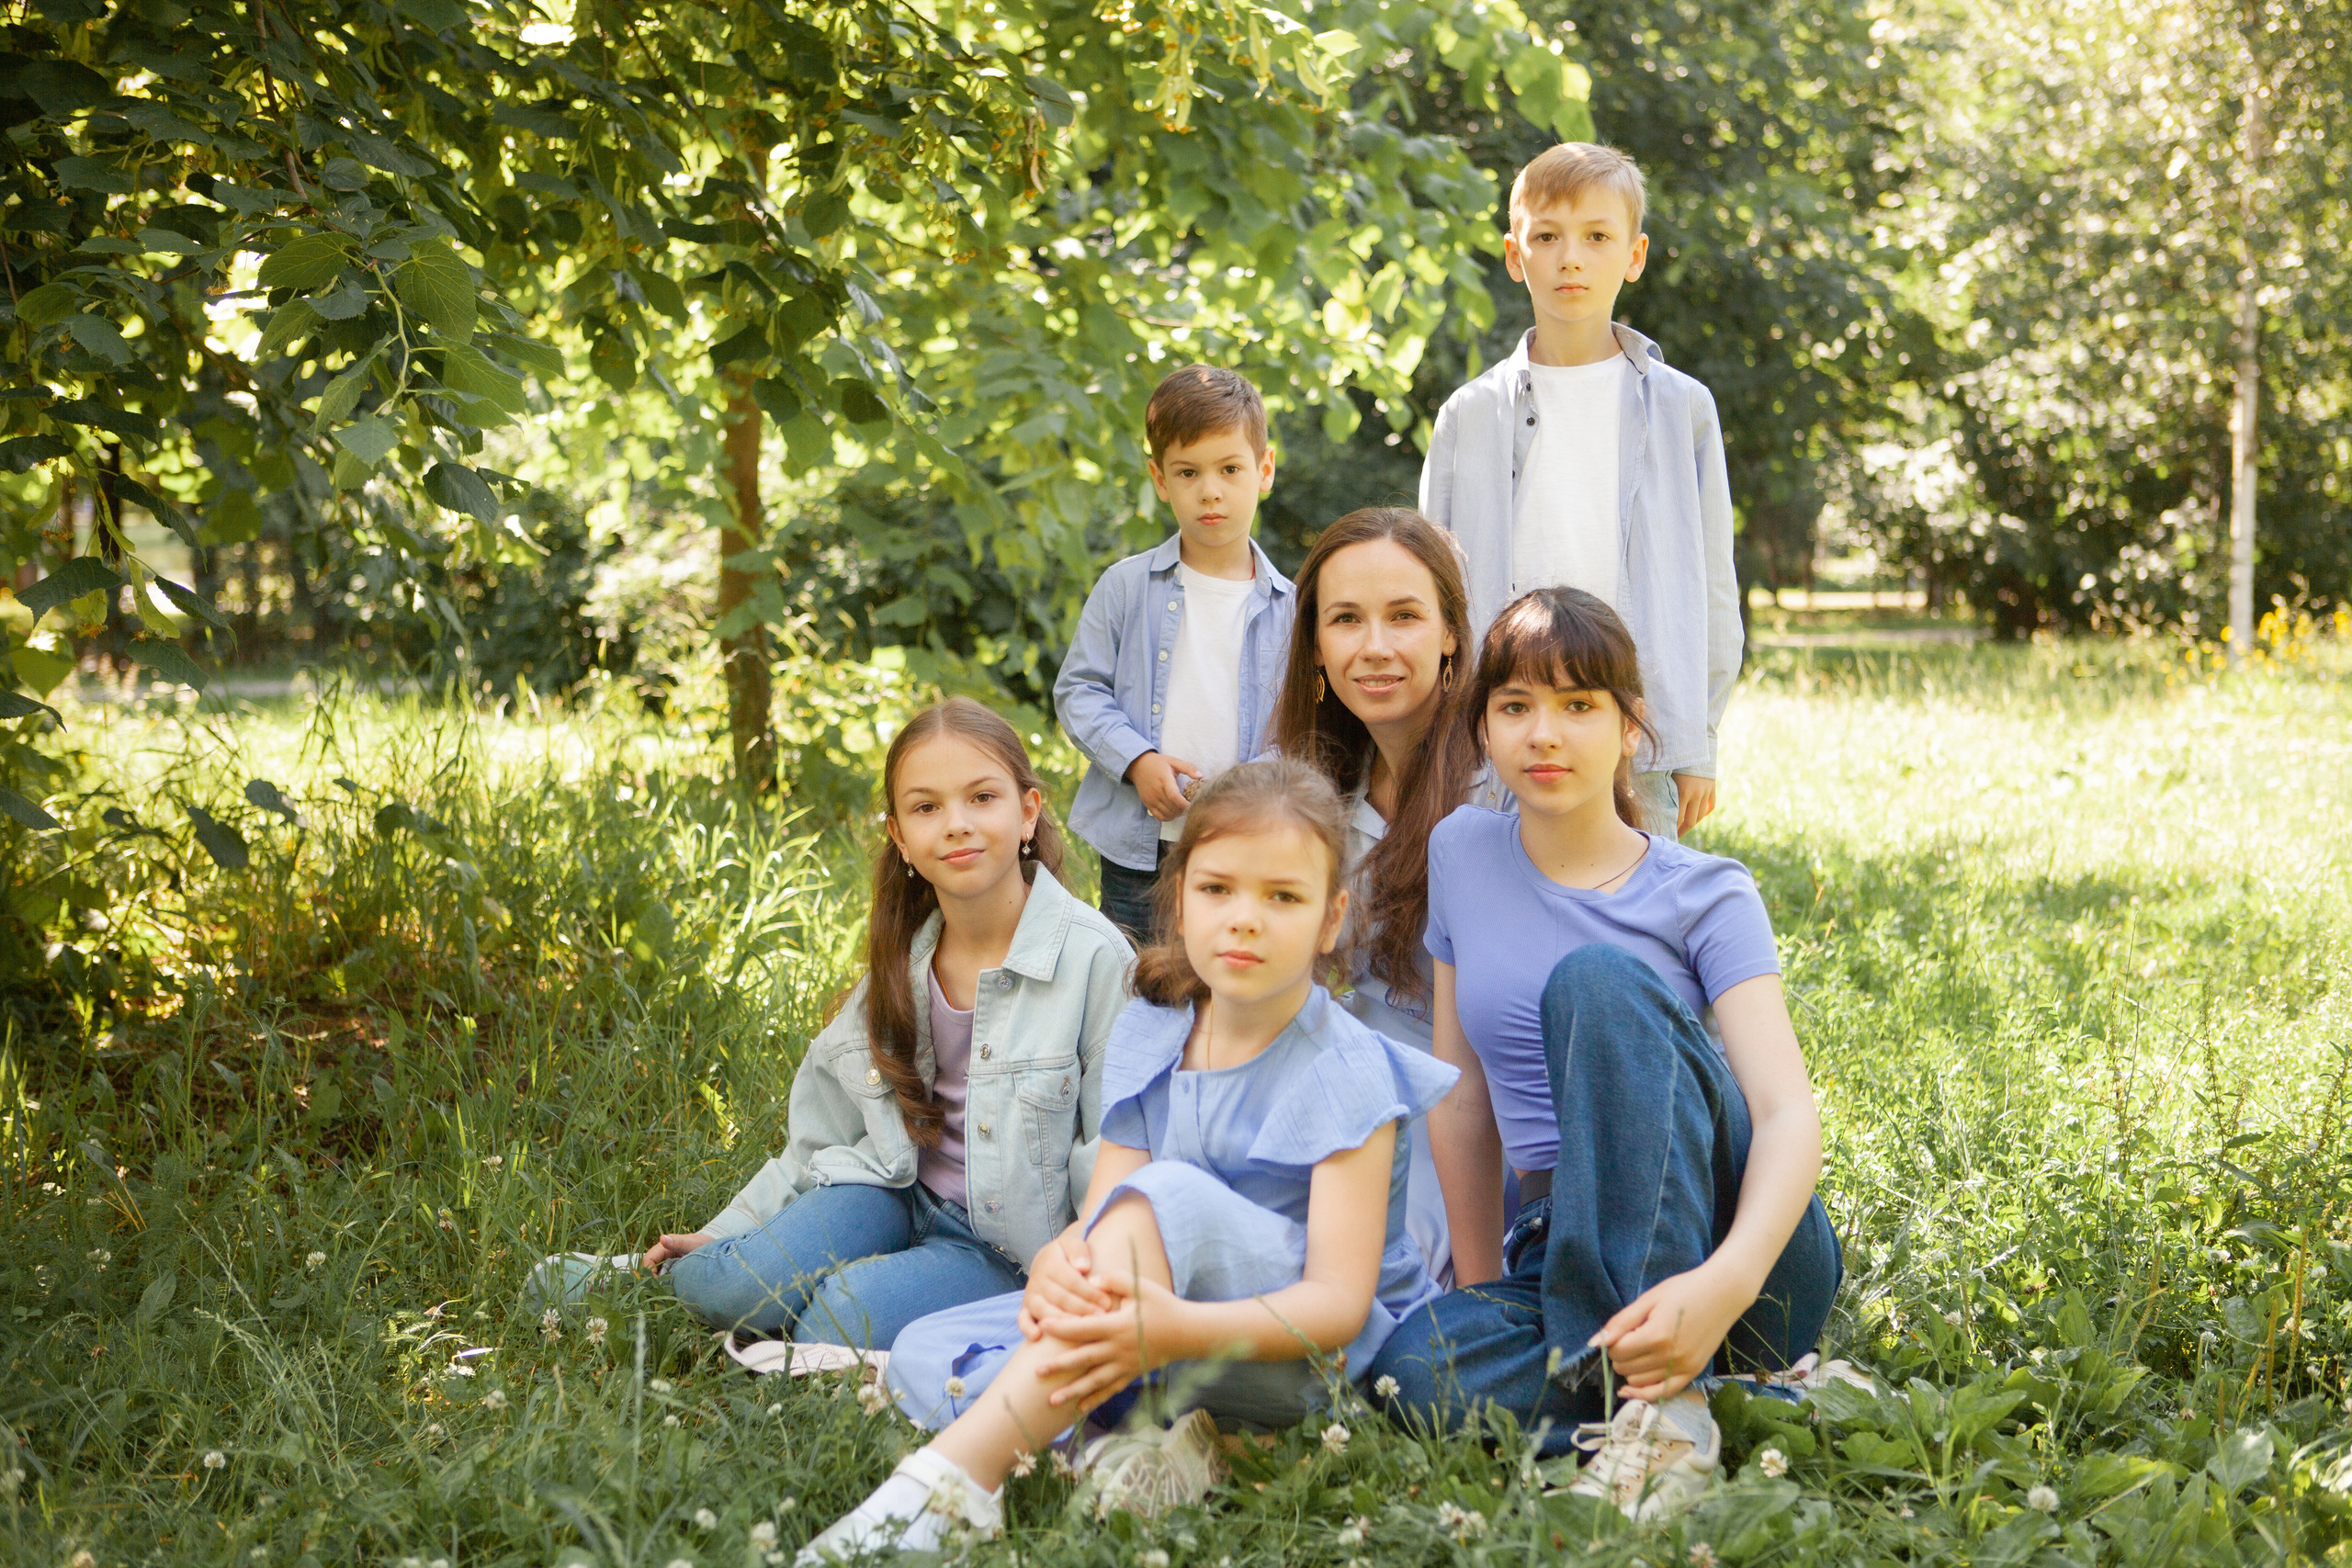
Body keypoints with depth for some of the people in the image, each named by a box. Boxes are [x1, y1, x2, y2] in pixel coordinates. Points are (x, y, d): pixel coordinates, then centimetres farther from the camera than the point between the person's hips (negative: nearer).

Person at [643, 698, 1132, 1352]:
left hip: (1008, 1245, -4)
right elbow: (824, 1126, 12)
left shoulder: (1093, 956, -14)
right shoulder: (903, 957, 3)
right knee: (713, 1285, -22)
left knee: (841, 1324, -30)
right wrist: (724, 1232, 8)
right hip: (898, 1195, 4)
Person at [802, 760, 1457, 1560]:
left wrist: (1179, 1328, -39)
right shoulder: (1147, 1037, 5)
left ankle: (953, 1477, -43)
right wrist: (1054, 1266, -29)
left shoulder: (1345, 1074, -13)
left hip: (1317, 1357, -7)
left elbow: (1339, 1301, -20)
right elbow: (1099, 1222, -2)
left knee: (1171, 1195, -35)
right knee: (924, 1356, -9)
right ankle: (1163, 1446, -28)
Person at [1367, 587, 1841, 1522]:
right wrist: (1482, 1293, 9)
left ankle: (1663, 1394, -32)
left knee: (1595, 979, -29)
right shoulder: (1461, 856, 9)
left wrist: (1726, 1282, -35)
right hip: (1567, 1250, 3)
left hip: (1745, 1244, -3)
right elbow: (1463, 1095, 13)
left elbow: (1789, 1112, -16)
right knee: (1416, 1366, -31)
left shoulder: (1705, 897, -3)